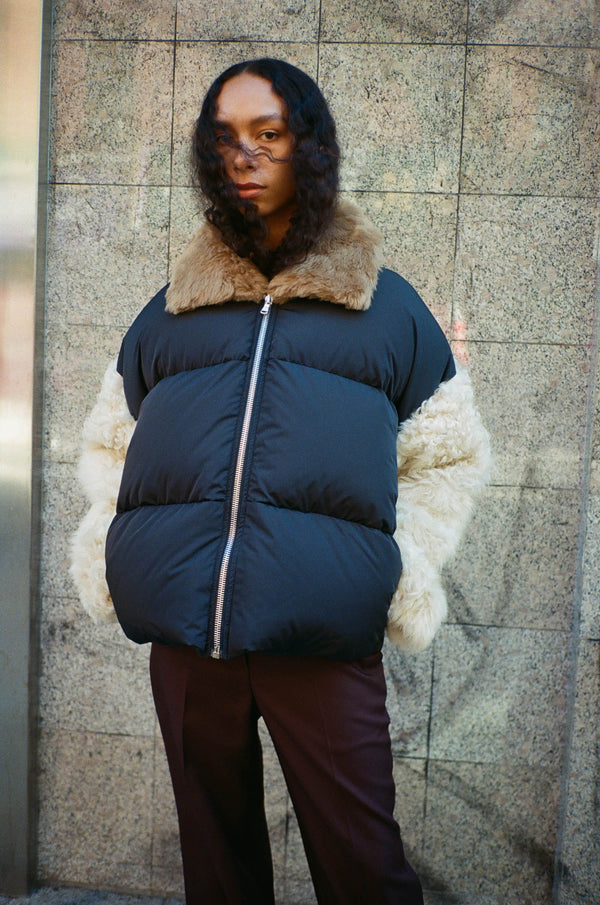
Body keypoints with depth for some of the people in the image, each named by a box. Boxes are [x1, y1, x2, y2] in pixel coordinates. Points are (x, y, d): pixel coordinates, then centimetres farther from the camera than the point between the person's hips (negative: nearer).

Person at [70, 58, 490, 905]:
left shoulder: (385, 302, 11)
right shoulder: (175, 303, 17)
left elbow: (450, 452, 13)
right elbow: (109, 438, 23)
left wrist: (401, 570, 1)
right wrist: (113, 549, 8)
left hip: (323, 635, -2)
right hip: (182, 626, 3)